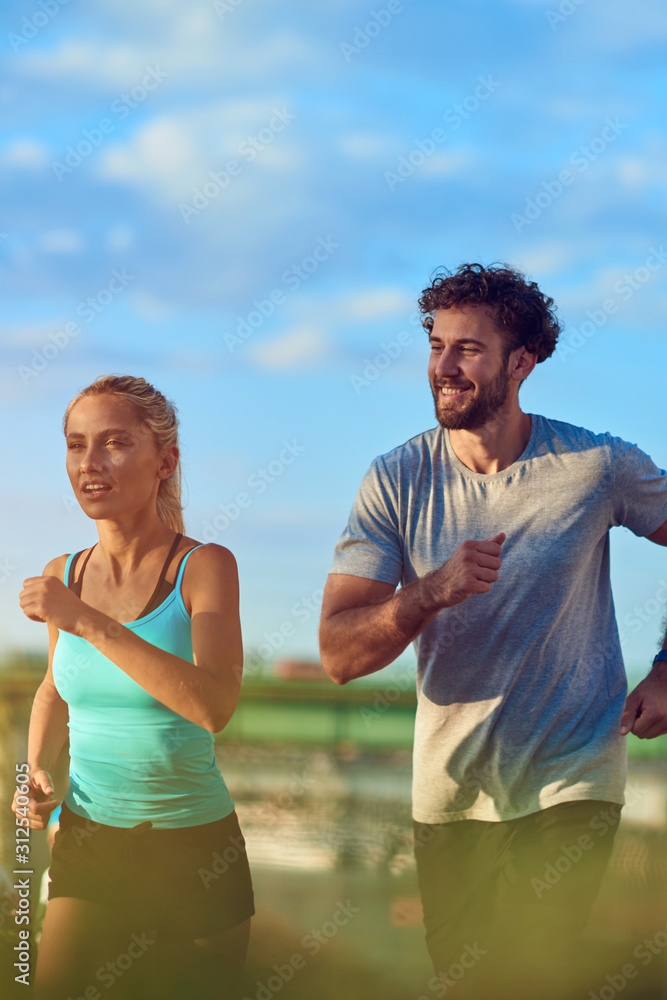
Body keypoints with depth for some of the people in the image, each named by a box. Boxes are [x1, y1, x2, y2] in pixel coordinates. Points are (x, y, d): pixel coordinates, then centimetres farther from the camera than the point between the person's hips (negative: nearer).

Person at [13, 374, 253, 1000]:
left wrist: (87, 621, -26)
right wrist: (37, 768, 1)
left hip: (194, 849, -3)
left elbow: (214, 707, -25)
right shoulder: (62, 578, 1)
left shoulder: (205, 567, -11)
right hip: (87, 842, 3)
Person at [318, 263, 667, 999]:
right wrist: (432, 591, -30)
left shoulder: (600, 467, -10)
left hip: (570, 780, -3)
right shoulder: (395, 481, -7)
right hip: (449, 791, 3)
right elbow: (339, 655, -13)